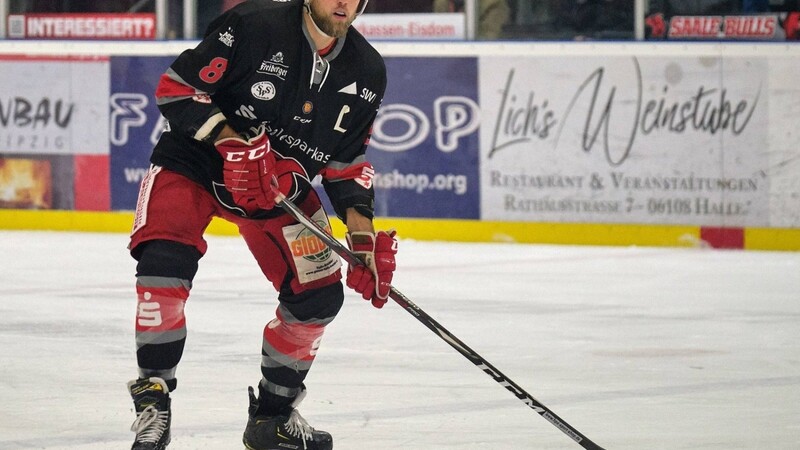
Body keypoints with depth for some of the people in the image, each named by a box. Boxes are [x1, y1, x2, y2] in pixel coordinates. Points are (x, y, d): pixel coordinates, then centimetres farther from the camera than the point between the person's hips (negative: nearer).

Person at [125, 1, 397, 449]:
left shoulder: (367, 71, -6)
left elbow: (348, 160, 3)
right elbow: (176, 88, -19)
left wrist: (363, 234, -8)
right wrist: (231, 141, -30)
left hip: (279, 181, 5)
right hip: (196, 160, -5)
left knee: (319, 295, -2)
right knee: (165, 261, -27)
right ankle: (153, 403, -14)